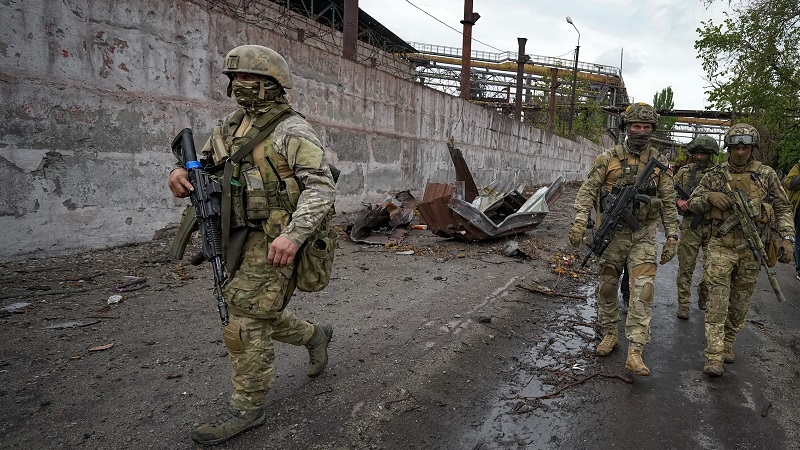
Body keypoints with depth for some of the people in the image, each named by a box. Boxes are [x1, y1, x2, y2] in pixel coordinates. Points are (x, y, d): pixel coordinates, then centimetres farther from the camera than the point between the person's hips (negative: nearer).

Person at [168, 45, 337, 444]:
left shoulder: (292, 131, -13)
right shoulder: (230, 126, 12)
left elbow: (322, 187, -20)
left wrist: (293, 234, -33)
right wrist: (182, 174, -7)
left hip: (272, 243, -8)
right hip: (237, 240, 8)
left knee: (245, 325, -2)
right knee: (258, 314, 20)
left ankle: (247, 409, 16)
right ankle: (315, 335, 44)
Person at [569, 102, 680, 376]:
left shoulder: (659, 163, 4)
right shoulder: (609, 158, -1)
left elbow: (669, 202, 8)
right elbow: (588, 190, -4)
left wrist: (672, 236, 2)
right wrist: (580, 220, -18)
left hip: (644, 235, 0)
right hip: (613, 232, 0)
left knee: (642, 290, -9)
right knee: (607, 286, 9)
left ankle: (634, 353, -8)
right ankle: (610, 334, 30)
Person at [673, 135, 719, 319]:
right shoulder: (684, 171, 5)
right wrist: (678, 200, -10)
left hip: (713, 226, 1)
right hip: (690, 226, -1)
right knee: (686, 267, -1)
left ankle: (705, 300, 32)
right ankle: (683, 305, 6)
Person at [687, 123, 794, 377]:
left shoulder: (766, 175, 4)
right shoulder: (715, 176, 4)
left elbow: (783, 208, 6)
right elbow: (692, 203, 8)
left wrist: (787, 237, -6)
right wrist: (709, 197, -13)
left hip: (751, 250, 1)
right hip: (721, 247, -1)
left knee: (740, 303, 11)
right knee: (717, 301, -7)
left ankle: (728, 343, 29)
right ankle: (714, 355, -5)